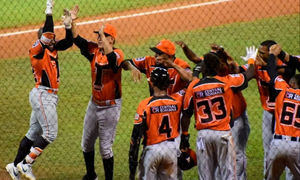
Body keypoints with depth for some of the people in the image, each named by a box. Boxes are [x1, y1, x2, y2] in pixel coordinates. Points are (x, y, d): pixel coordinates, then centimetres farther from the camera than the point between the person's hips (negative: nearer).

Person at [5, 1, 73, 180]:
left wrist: (68, 26, -6)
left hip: (50, 96, 9)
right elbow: (47, 32, -26)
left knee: (34, 133, 12)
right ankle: (25, 165, -4)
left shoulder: (52, 49, 10)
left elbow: (68, 42, 9)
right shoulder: (37, 49, -13)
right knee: (50, 134, -10)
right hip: (43, 95, -9)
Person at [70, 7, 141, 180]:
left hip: (111, 106, -7)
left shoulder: (117, 54, -19)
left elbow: (112, 58, -42)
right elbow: (77, 39, -5)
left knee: (105, 146, -3)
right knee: (87, 142, 18)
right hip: (95, 104, 7)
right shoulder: (94, 51, 0)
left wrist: (103, 34, -39)